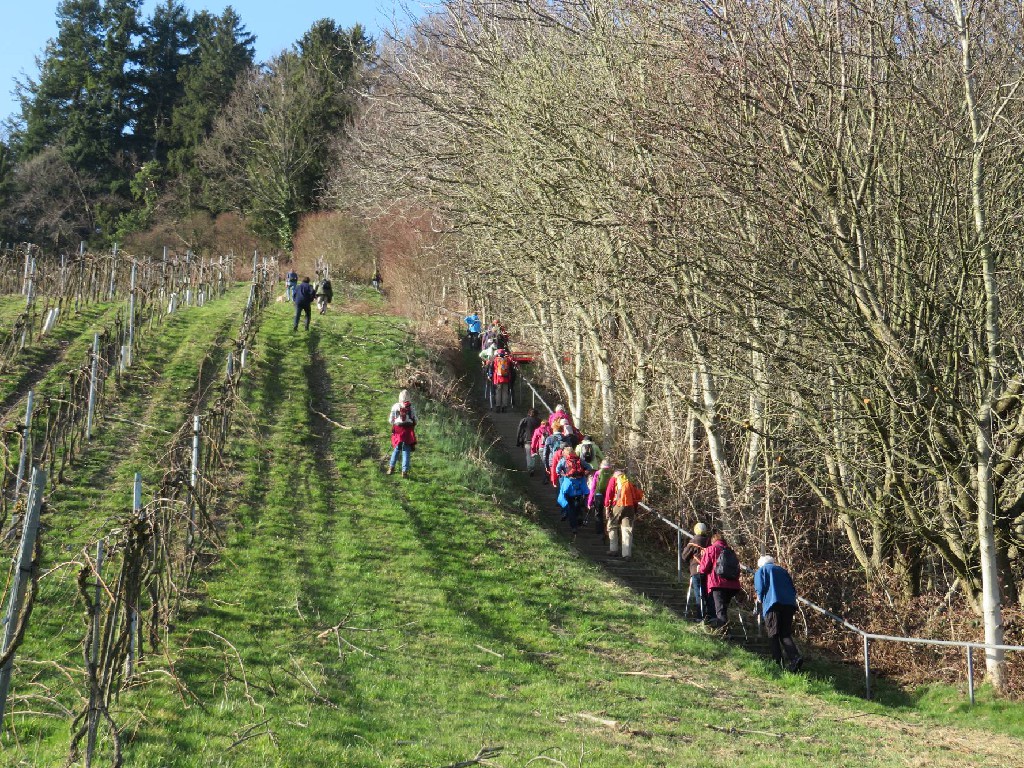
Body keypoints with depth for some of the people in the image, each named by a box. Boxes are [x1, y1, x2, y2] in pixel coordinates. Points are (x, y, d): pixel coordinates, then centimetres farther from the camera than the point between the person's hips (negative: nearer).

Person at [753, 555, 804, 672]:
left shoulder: (761, 571, 13)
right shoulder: (782, 570, 26)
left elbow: (760, 588, -1)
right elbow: (793, 589, 20)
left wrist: (759, 598, 17)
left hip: (773, 604, -4)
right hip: (789, 604, 4)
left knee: (774, 635, 1)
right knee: (785, 634, 6)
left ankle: (777, 661, -7)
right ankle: (795, 657, -15)